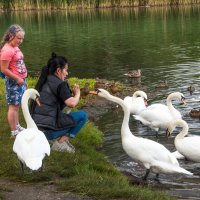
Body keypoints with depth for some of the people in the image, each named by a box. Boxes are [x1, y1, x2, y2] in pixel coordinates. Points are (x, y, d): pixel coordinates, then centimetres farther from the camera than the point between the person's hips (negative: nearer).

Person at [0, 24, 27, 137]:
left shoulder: (15, 47, 7)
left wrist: (23, 79, 12)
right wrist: (17, 79, -17)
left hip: (20, 80, 9)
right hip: (13, 82, -9)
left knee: (17, 105, 18)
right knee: (14, 106, -1)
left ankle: (17, 126, 30)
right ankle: (14, 131, 7)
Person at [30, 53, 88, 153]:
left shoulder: (43, 82, 14)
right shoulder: (60, 84, -9)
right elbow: (72, 103, -19)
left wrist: (71, 93, 16)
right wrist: (77, 93, 1)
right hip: (48, 130, -8)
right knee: (83, 116, 1)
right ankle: (62, 141, -2)